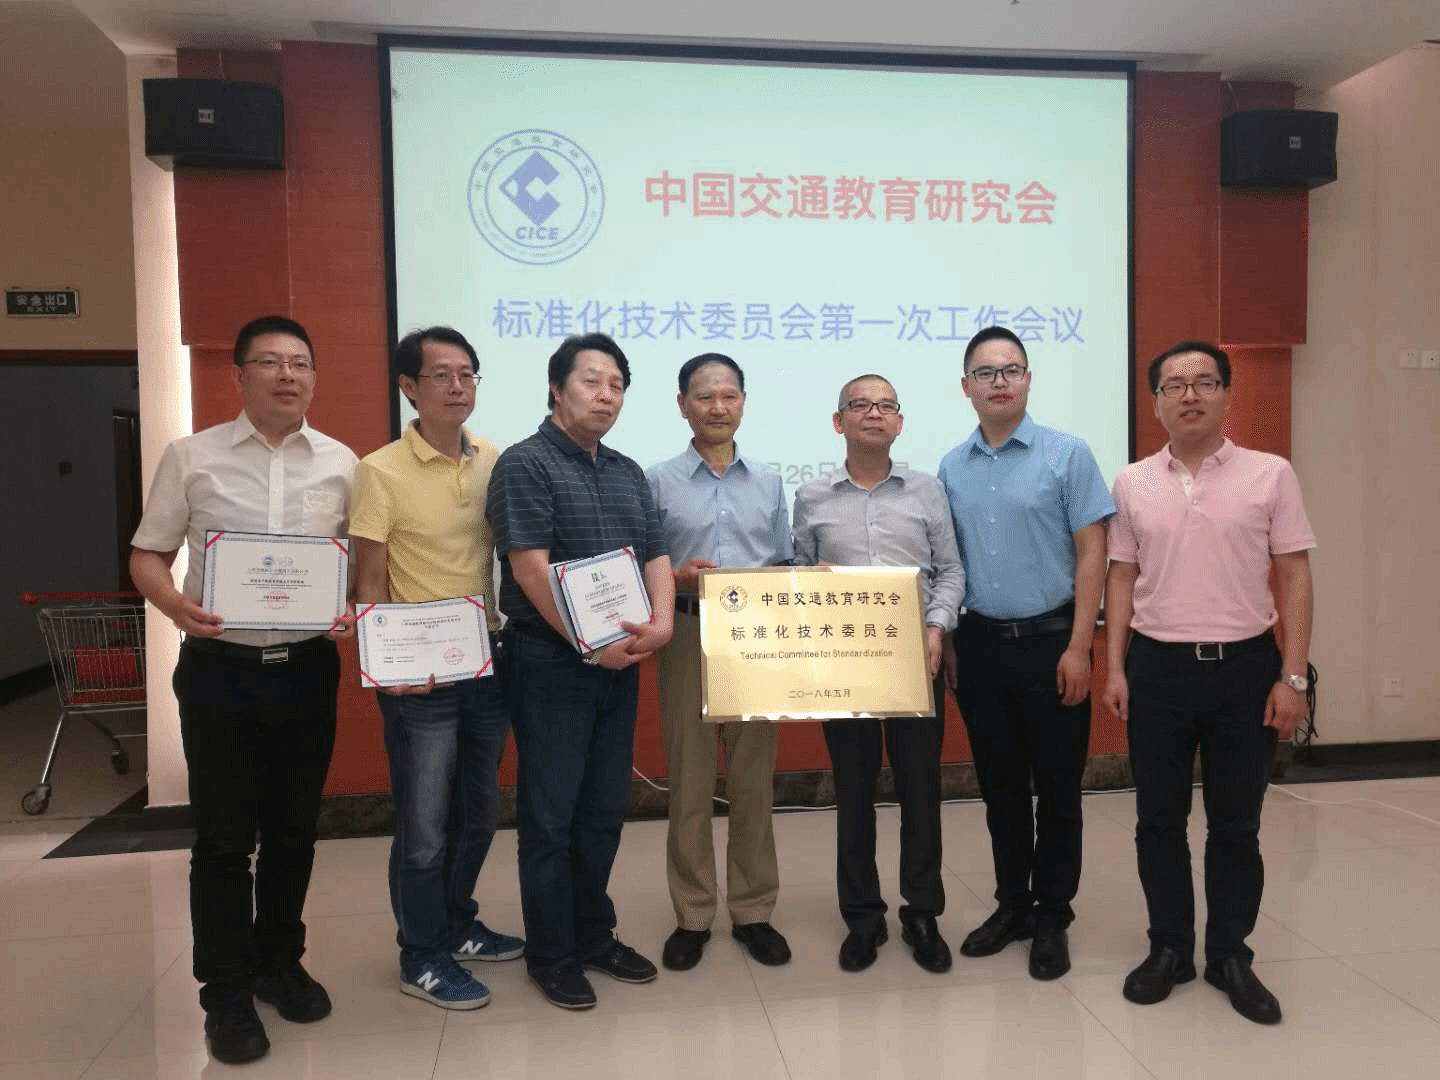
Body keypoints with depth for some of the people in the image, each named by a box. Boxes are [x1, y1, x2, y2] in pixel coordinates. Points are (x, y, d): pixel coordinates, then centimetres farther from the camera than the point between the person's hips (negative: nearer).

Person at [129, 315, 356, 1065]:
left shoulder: (340, 463, 5)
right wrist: (176, 605, -18)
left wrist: (358, 612, -11)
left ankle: (280, 963, 33)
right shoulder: (191, 457, 1)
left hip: (308, 668, 2)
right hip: (221, 669, -2)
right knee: (224, 838, 5)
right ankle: (228, 995, 20)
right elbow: (147, 557, 3)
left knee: (293, 831, 14)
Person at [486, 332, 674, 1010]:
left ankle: (594, 934, 30)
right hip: (552, 665, -6)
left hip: (619, 665, 7)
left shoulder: (628, 473, 14)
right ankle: (551, 954, 19)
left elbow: (656, 554, 10)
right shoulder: (525, 464, -8)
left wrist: (661, 621, -9)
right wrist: (590, 644, -18)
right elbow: (531, 569, -17)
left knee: (604, 810, 15)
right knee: (551, 815, 4)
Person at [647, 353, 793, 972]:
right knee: (689, 780, 4)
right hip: (687, 637, -2)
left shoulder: (768, 483, 12)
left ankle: (752, 910, 20)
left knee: (754, 780, 7)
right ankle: (692, 915, 17)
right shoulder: (658, 481, 3)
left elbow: (784, 566, 13)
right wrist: (677, 578, -18)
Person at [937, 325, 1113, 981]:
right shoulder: (951, 469, 7)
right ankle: (1011, 905, 28)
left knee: (1057, 788, 5)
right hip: (979, 644, 4)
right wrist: (946, 644, 7)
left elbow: (1091, 553, -7)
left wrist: (1078, 647, -12)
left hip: (1049, 640, -3)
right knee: (999, 787, 13)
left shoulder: (1066, 455, -4)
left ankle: (1052, 917, 21)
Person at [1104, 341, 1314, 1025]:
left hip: (1245, 666, -1)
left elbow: (1294, 578, -1)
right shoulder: (1133, 483, 4)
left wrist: (1293, 677, -6)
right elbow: (1122, 578, 7)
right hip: (1157, 667, 2)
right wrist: (1115, 669, 1)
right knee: (1159, 820, 9)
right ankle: (1170, 948, 25)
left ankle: (1230, 956, 25)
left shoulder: (1271, 475, -1)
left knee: (1236, 824, 9)